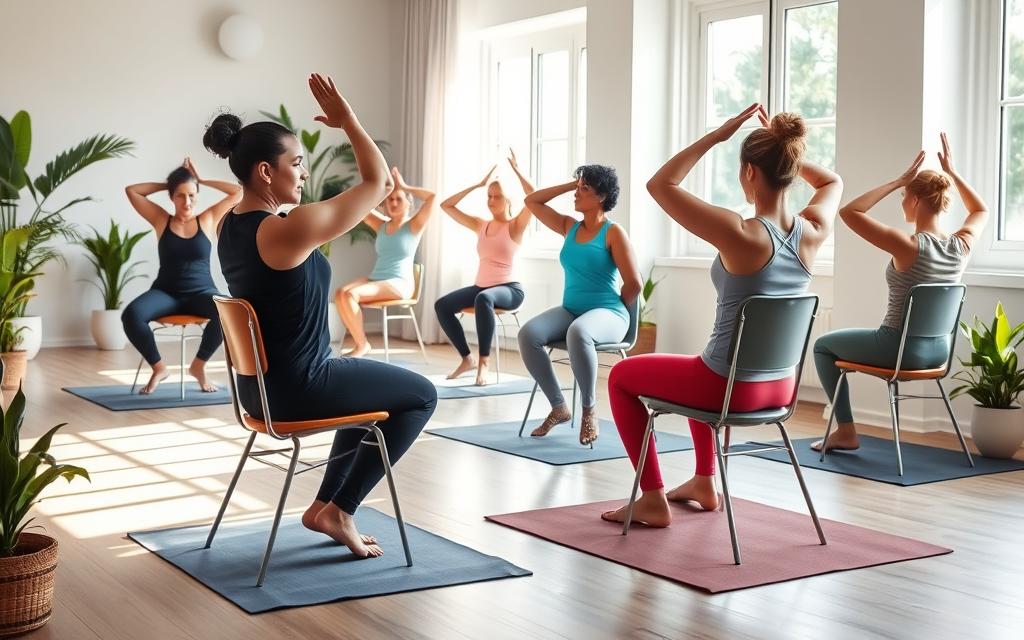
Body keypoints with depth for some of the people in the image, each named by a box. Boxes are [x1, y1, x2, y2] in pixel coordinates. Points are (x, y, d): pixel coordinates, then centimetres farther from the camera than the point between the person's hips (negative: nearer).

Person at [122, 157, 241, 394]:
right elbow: (131, 190, 7)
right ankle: (158, 366, -6)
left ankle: (198, 364, -10)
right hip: (166, 293, 1)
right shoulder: (161, 220, 9)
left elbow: (239, 192, 5)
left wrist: (202, 180, 8)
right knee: (131, 315, -31)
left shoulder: (208, 219, 8)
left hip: (201, 293, -1)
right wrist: (167, 184, 10)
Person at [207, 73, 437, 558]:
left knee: (375, 390, 32)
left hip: (259, 386, 9)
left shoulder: (230, 225, 2)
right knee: (421, 396, 12)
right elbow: (378, 181, -15)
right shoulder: (290, 230, -24)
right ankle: (340, 511, 11)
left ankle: (325, 505, 29)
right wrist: (346, 119, -7)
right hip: (298, 388, -9)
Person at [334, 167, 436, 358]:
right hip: (375, 279, 6)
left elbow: (431, 196, -11)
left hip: (399, 284, -6)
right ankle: (359, 343, -18)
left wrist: (404, 187, 0)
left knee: (350, 295, -28)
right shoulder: (381, 225, 17)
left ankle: (362, 345, -13)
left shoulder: (414, 225, 2)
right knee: (340, 293, -24)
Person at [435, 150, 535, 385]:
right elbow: (447, 206, 13)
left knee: (484, 299, -40)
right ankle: (467, 358, -7)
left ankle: (484, 362, -33)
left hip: (509, 289, -6)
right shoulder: (480, 226, 13)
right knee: (442, 305, -17)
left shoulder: (515, 226, -2)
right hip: (480, 287, 6)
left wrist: (516, 170, -11)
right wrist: (478, 184, 10)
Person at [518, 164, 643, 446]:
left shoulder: (613, 232, -6)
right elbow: (532, 201, 17)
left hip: (607, 313, -6)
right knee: (528, 334, -24)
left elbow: (634, 284, -8)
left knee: (578, 333, -41)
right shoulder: (569, 227, 13)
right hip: (569, 309, 6)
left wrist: (614, 310, 3)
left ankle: (589, 410, -22)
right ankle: (559, 407, -10)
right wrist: (570, 184, 13)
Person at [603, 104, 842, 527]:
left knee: (621, 376, 19)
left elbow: (660, 185, -17)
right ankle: (704, 483, 43)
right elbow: (832, 182, 17)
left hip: (731, 388, -7)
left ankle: (653, 498, 18)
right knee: (701, 367, 39)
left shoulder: (740, 235, -25)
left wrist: (716, 136, -15)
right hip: (781, 387, 7)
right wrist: (785, 150, 6)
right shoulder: (813, 233, -7)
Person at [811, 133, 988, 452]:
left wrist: (897, 182, -20)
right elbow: (981, 211, 18)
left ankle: (846, 431, 15)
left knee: (823, 345, 18)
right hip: (938, 350, 7)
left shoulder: (908, 246, -24)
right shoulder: (962, 245, -6)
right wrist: (952, 172, 10)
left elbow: (848, 212, -22)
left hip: (901, 350, -7)